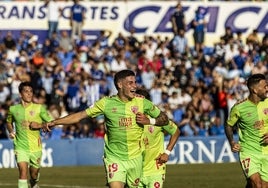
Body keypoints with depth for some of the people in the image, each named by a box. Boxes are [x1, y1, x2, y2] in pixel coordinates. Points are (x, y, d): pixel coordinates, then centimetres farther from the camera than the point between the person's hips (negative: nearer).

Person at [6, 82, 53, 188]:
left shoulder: (39, 108, -2)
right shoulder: (13, 109, 2)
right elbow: (9, 122, 23)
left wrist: (39, 125, -18)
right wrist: (11, 132, 3)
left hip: (35, 147, 1)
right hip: (20, 146, -1)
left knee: (34, 174, 15)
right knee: (23, 171, -20)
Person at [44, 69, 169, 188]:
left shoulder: (142, 103, 0)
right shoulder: (106, 103, -3)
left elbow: (164, 119, 10)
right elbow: (80, 115, 1)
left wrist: (148, 121, -10)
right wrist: (55, 122, -5)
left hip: (135, 158, 2)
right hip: (114, 157, -2)